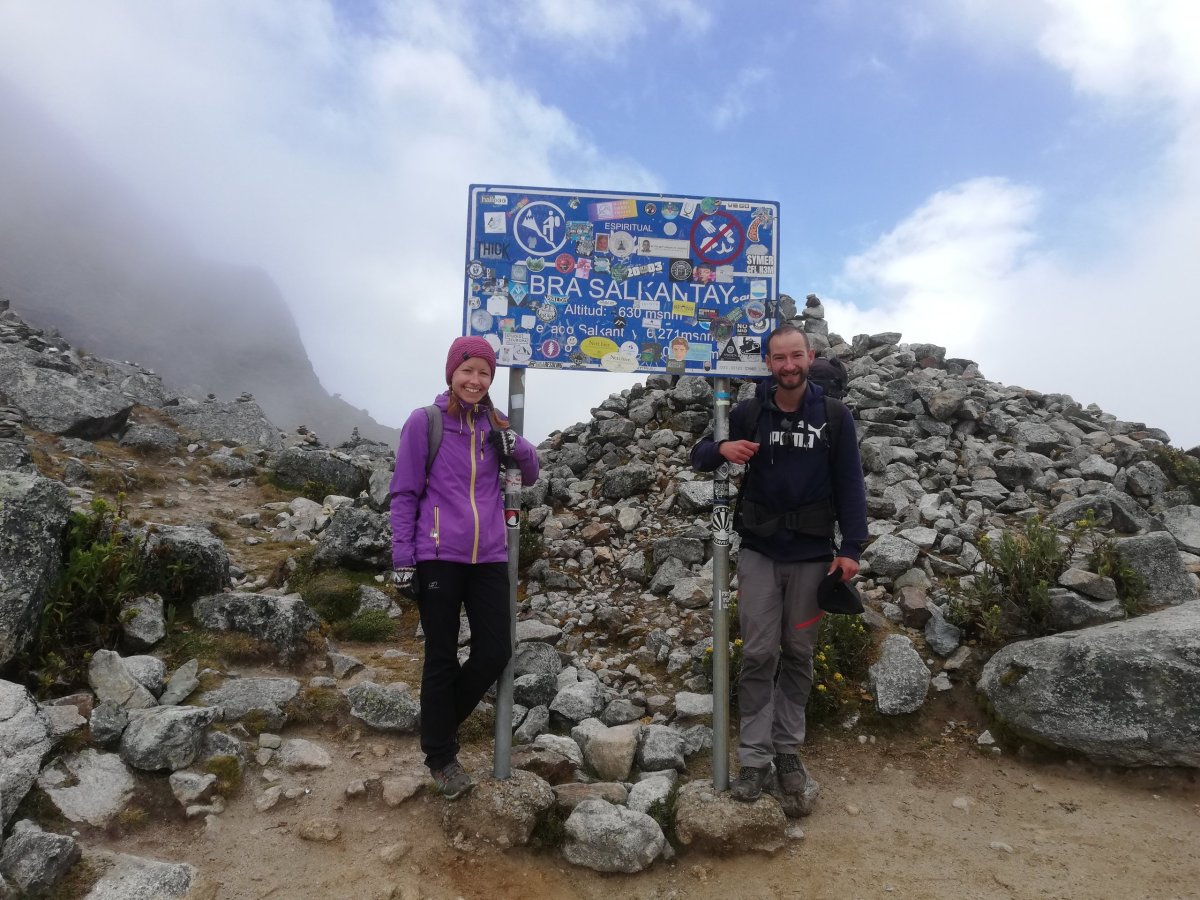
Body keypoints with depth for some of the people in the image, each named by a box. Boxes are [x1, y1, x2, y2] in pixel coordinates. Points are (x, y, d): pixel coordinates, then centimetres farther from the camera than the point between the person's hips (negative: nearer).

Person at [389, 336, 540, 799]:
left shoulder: (493, 424, 9)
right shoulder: (424, 422, -3)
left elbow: (530, 475, 15)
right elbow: (404, 493, -2)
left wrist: (515, 445, -6)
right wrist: (402, 558, -6)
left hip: (489, 557, 4)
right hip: (438, 557, -4)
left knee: (495, 652, 5)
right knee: (442, 658, 6)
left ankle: (442, 721, 31)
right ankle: (440, 755, 24)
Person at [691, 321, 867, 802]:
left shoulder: (834, 415, -1)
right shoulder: (749, 412, 0)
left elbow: (850, 484, -1)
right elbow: (699, 456, 6)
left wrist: (851, 548, -9)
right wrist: (721, 448, -18)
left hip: (812, 555, 0)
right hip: (758, 551, 0)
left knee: (798, 654, 10)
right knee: (759, 655, 1)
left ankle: (788, 749, 23)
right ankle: (754, 756, 9)